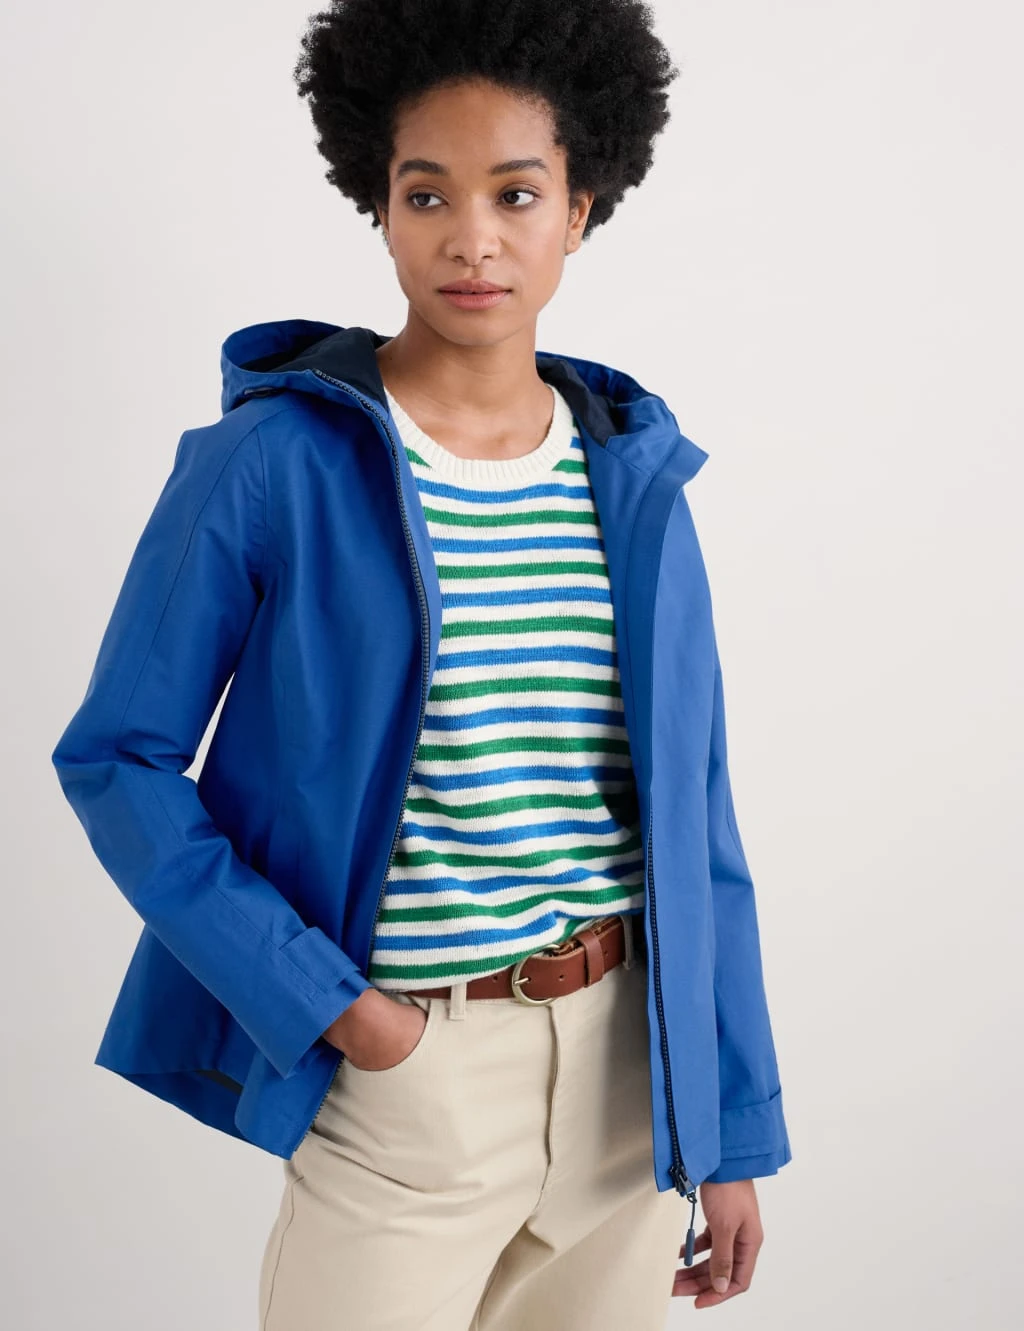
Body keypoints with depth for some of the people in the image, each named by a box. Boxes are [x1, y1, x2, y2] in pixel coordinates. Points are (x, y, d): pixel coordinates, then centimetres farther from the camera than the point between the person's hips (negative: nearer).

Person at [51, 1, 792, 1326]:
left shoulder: (636, 480, 2)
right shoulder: (268, 465, -10)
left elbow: (696, 818, 5)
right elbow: (118, 761, -7)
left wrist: (733, 1128, 6)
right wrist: (323, 1002, -14)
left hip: (629, 1066, 4)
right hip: (405, 1073, -4)